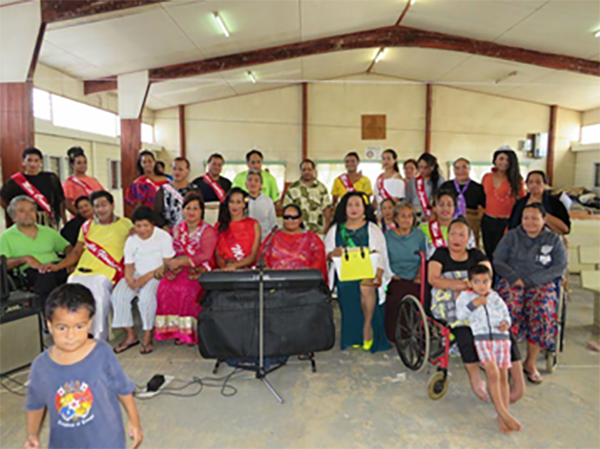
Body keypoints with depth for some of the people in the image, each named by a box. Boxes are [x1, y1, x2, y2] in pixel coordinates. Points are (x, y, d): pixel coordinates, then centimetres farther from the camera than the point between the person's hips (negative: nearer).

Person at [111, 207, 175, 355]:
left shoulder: (163, 236, -7)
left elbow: (168, 264, -12)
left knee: (146, 295, -34)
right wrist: (130, 279, -15)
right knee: (117, 295, -19)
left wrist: (148, 276, -20)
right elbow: (129, 265, 8)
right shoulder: (131, 240, 9)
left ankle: (148, 336, -18)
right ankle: (130, 335, -7)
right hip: (137, 275, 5)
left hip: (156, 275, -5)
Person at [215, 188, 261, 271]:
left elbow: (253, 255, 1)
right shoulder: (219, 226, 14)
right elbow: (217, 254, 9)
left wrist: (235, 265, -14)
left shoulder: (254, 225, 7)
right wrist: (225, 266, -12)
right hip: (224, 271, 1)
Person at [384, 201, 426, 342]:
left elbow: (423, 260, 13)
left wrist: (419, 277, -1)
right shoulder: (387, 236, 7)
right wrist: (391, 275, -8)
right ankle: (394, 336, -7)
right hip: (395, 280, -1)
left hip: (415, 280, 1)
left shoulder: (419, 235, 12)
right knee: (397, 296, -28)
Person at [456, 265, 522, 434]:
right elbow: (460, 315, 0)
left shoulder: (496, 297, 19)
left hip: (501, 337, 4)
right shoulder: (465, 296, 7)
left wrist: (505, 323, 0)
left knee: (503, 376, -1)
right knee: (493, 373, -19)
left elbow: (505, 314, 22)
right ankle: (503, 412, -11)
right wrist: (473, 304, -12)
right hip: (482, 338, -4)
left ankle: (502, 416, 5)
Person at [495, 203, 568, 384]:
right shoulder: (512, 236, 13)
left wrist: (531, 280, -9)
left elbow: (560, 267, 3)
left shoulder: (554, 240, 13)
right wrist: (515, 278, -11)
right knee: (511, 309, -31)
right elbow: (498, 262, 6)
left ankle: (531, 362, -14)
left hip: (542, 284, 0)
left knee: (542, 312, -29)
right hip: (512, 281, 0)